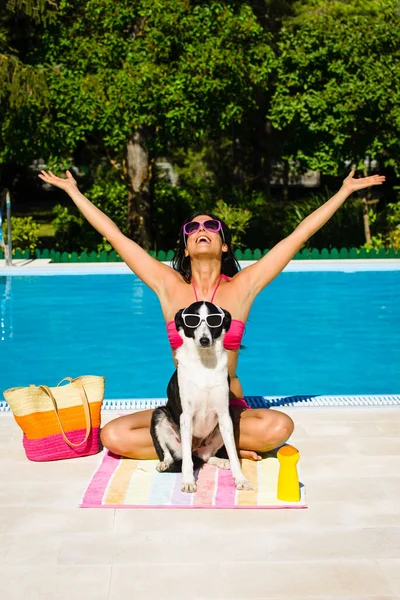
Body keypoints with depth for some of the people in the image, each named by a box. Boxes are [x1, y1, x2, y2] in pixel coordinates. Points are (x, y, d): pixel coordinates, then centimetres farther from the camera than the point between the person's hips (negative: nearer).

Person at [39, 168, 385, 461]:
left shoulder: (242, 287, -1)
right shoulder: (169, 286, 1)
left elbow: (299, 236, 0)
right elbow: (115, 235, 4)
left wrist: (345, 191, 3)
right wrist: (73, 191, 8)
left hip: (231, 409, -1)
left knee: (279, 427, -32)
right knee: (114, 436, -24)